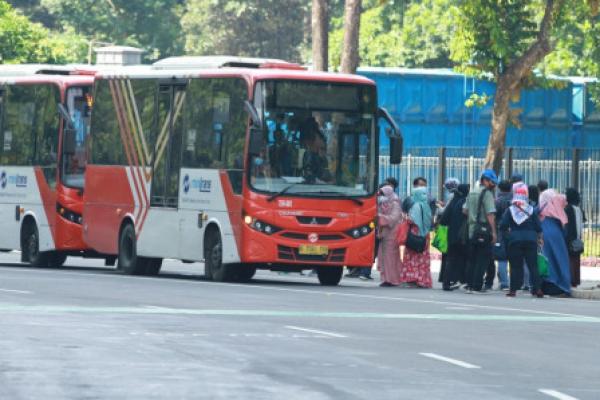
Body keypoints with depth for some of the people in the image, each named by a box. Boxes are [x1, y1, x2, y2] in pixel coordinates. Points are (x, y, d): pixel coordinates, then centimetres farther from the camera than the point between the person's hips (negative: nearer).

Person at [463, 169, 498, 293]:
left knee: (472, 259, 13)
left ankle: (470, 285, 14)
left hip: (472, 231, 8)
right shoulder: (487, 193, -12)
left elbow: (465, 210, 16)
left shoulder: (472, 193, 14)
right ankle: (477, 286, -5)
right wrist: (493, 232, -17)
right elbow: (490, 214, -17)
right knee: (482, 260, -3)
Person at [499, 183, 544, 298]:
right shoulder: (531, 210, 2)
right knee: (533, 265, 4)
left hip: (515, 241, -1)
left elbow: (503, 226, -5)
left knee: (515, 266, 3)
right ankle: (537, 289, -3)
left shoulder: (509, 210, -1)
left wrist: (508, 233, 14)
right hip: (530, 240, 1)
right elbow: (538, 227, 2)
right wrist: (539, 238, 18)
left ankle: (513, 289, 0)